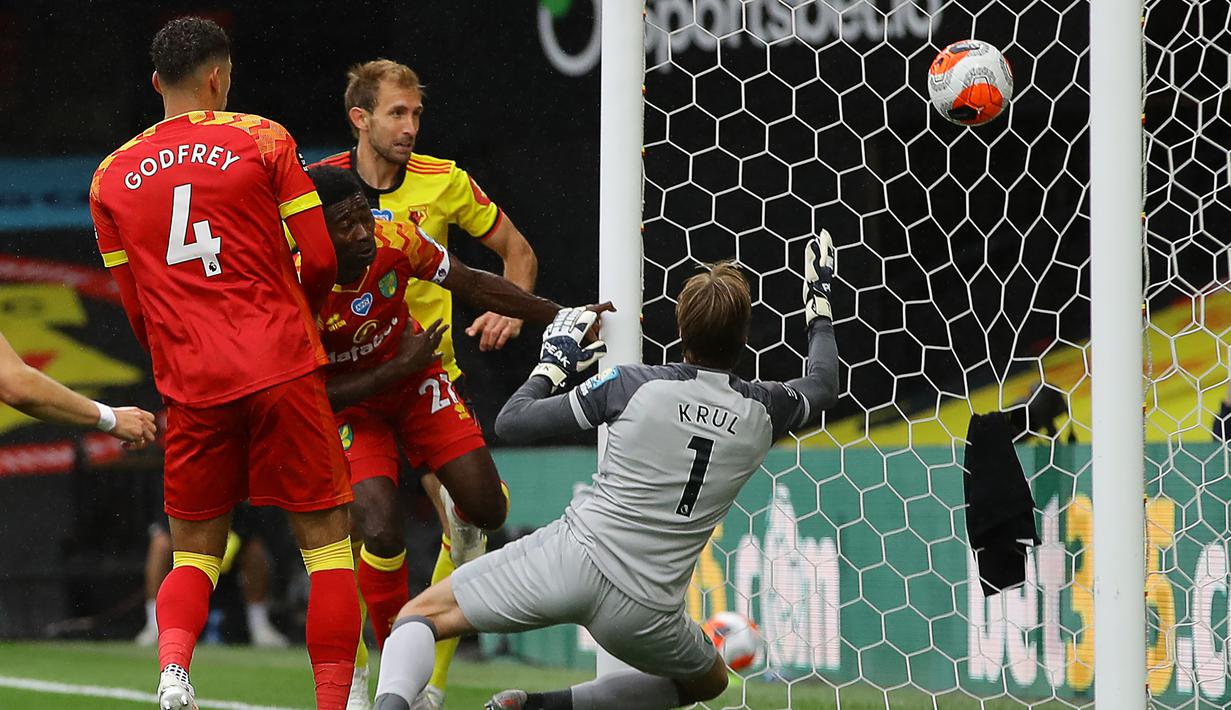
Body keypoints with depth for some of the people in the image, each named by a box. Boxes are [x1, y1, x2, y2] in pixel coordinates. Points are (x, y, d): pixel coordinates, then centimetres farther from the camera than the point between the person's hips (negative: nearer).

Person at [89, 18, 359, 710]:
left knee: (195, 549, 12)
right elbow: (320, 261, -1)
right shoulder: (262, 140, 0)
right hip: (280, 365, -3)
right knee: (326, 537, 5)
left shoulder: (111, 177, 9)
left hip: (190, 385, 3)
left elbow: (136, 309, 12)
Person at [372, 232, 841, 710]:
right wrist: (819, 304, 45)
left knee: (420, 616, 10)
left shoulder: (633, 385, -2)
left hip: (572, 559, -2)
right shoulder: (764, 411, 5)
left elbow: (511, 422, 3)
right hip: (645, 612, 2)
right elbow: (823, 387, 30)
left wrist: (552, 364, 21)